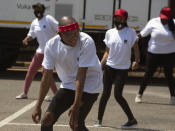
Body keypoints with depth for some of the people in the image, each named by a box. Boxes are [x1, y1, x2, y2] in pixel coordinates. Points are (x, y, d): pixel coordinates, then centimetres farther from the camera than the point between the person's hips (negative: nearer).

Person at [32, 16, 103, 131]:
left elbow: (81, 75, -28)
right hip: (68, 85, 5)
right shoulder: (52, 45, -14)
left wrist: (76, 106, -29)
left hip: (89, 86, -5)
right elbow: (47, 77, -9)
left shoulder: (87, 42, -27)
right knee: (47, 121, -3)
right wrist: (38, 106, -12)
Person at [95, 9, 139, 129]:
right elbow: (107, 52, 12)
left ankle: (132, 120, 3)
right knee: (106, 94, 3)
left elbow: (136, 48, -1)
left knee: (118, 95, -9)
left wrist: (137, 61, -19)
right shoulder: (110, 33, 7)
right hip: (109, 67, 3)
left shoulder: (131, 32, -2)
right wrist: (100, 66, 5)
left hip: (123, 69, -3)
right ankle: (99, 120, 12)